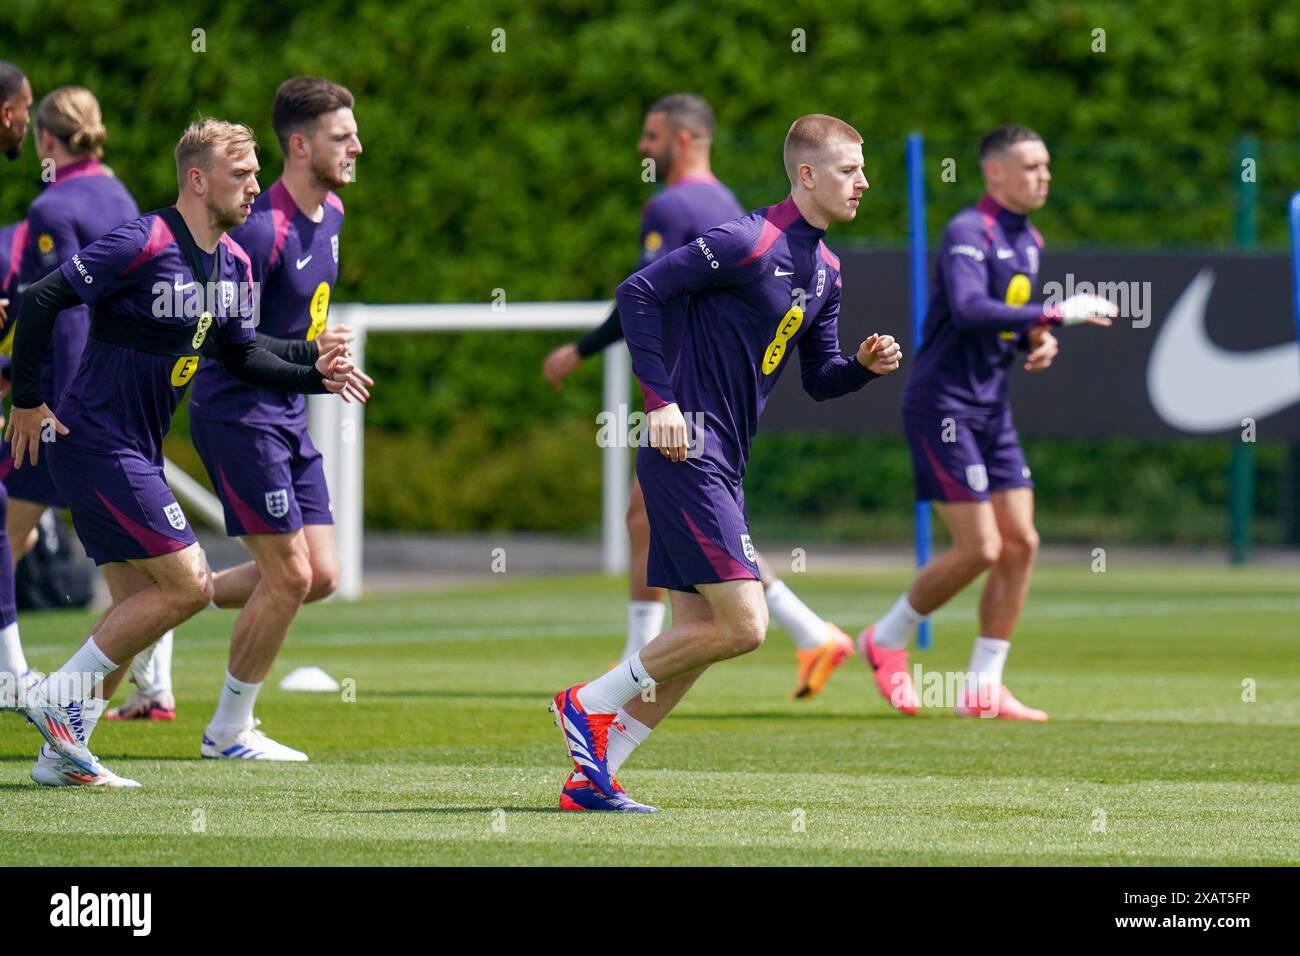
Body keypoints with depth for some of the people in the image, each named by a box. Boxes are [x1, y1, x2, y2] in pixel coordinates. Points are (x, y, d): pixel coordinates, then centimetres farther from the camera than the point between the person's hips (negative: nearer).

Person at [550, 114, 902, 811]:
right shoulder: (749, 242, -14)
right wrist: (660, 400, -20)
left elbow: (818, 380, 22)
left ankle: (590, 779, 12)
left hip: (722, 465, 10)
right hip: (688, 454, -10)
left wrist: (865, 365, 0)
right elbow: (638, 291, -16)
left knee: (699, 637, 7)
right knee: (743, 625, -14)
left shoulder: (825, 269, 15)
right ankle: (590, 703, -1)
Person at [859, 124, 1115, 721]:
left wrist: (1039, 343, 4)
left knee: (1020, 543, 2)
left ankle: (982, 688, 8)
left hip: (991, 410, 9)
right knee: (980, 549, -11)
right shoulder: (968, 233, -15)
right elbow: (970, 310, -31)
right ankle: (886, 641, 11)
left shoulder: (1029, 242, 13)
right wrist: (1057, 314, -32)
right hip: (943, 407, -9)